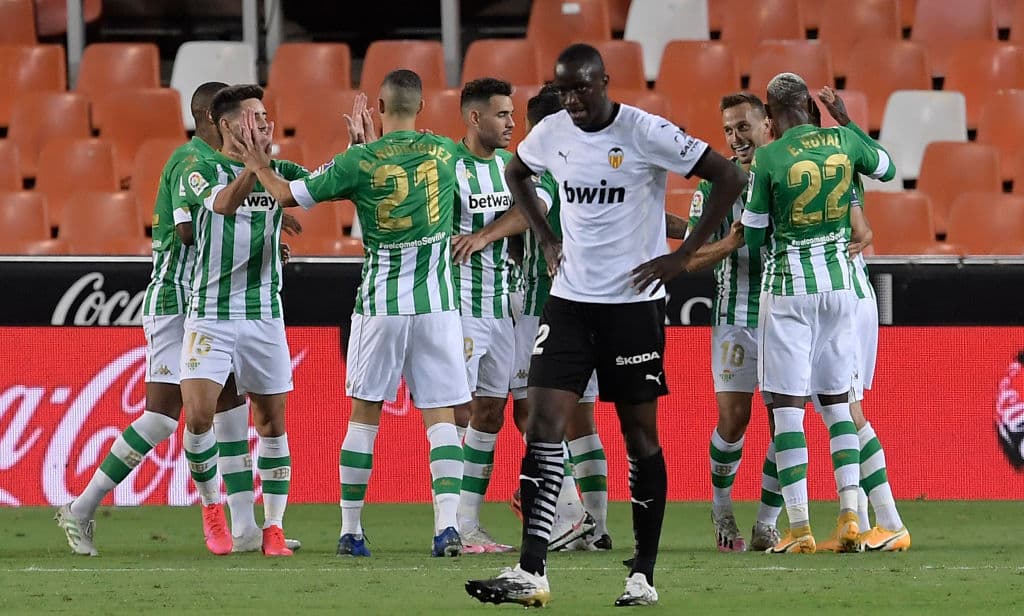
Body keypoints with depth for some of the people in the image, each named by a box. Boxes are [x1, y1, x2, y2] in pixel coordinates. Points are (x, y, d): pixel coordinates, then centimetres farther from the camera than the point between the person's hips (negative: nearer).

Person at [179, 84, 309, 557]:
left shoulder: (278, 171, 8)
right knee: (198, 416, -14)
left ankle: (273, 529, 11)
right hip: (210, 316, -3)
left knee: (273, 423, 4)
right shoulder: (202, 171, -4)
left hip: (264, 314, 3)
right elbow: (223, 203, -25)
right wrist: (254, 163, -41)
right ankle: (212, 508, 9)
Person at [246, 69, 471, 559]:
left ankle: (351, 531, 13)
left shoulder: (360, 162, -7)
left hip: (380, 303, -1)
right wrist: (366, 141, 32)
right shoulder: (444, 153, 1)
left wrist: (256, 164, 18)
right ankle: (447, 525, -13)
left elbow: (287, 194, 2)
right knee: (440, 416, 1)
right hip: (437, 304, 1)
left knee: (364, 416, 9)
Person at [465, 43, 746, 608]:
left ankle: (644, 575, 12)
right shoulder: (551, 133, 2)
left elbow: (730, 178, -12)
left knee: (641, 437, 4)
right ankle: (530, 573, -12)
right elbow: (516, 174, 26)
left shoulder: (646, 133, -13)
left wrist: (682, 256, -12)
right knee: (543, 425, -8)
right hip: (569, 301, 4)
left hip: (632, 302, -4)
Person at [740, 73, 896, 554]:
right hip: (839, 281, 5)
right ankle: (850, 512, 4)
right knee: (836, 400, 14)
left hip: (788, 286, -5)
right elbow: (886, 169, 23)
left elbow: (752, 237, -4)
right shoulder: (843, 141, 1)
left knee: (787, 405, -1)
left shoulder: (767, 159, -11)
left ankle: (799, 527, -6)